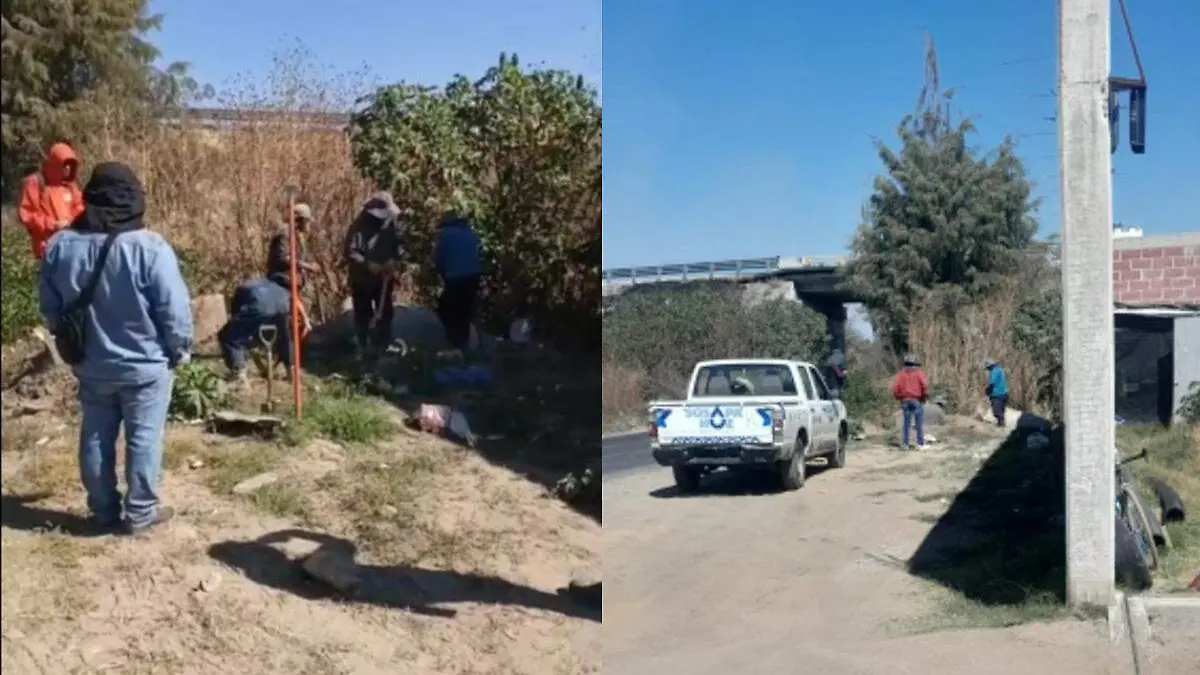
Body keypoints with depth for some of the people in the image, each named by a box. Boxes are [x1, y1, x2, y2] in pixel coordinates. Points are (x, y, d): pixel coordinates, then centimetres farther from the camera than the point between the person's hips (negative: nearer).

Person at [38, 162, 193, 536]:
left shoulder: (60, 246, -6)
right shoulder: (150, 248, -21)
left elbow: (50, 309, 5)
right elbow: (174, 311, -17)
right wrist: (180, 350, 0)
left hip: (90, 365, 4)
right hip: (145, 365, -4)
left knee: (96, 439, 17)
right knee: (143, 439, 9)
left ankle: (104, 512, 27)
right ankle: (140, 512, 18)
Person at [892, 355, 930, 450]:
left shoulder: (901, 373, 6)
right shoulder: (919, 372, -1)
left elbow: (895, 387, -5)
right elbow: (925, 385, -15)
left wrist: (898, 397, 8)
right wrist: (925, 395, -1)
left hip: (905, 400, 3)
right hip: (917, 400, -2)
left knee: (907, 422, 7)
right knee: (919, 422, 0)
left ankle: (906, 443, 5)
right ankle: (920, 444, -3)